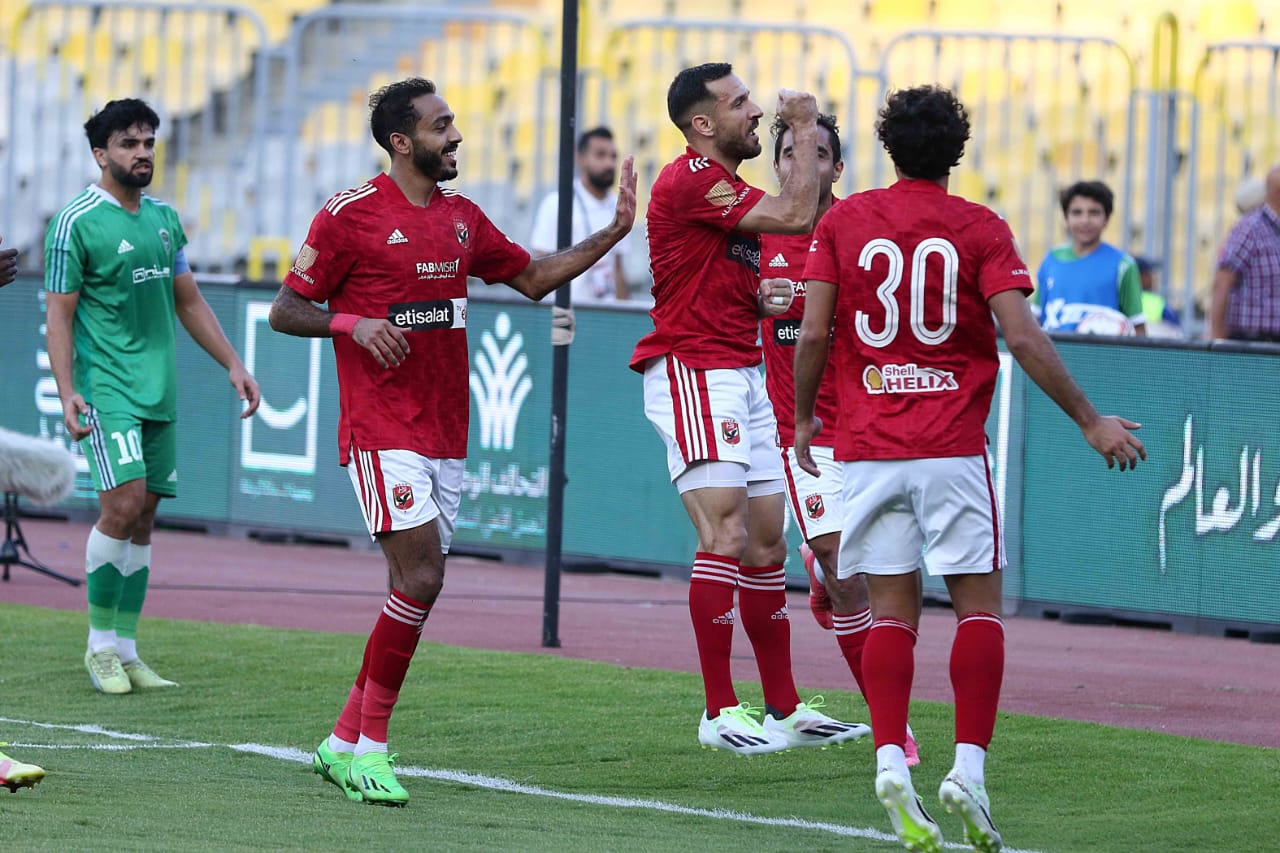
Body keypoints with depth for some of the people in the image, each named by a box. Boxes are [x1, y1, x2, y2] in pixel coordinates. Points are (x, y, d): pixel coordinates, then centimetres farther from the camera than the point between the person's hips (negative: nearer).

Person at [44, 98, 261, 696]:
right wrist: (66, 393, -18)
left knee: (143, 520, 6)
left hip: (159, 393, 7)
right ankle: (100, 644, -4)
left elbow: (188, 302, 22)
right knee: (123, 505, -17)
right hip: (107, 386, -7)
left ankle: (125, 652, 10)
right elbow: (59, 315, -9)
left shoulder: (164, 218, 14)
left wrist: (233, 365, 17)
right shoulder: (76, 223, -7)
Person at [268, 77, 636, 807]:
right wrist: (352, 322, -21)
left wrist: (614, 233, 14)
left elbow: (533, 278, 24)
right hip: (381, 432, -7)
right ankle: (370, 744, -9)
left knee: (420, 584, 6)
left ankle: (345, 744, 15)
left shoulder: (462, 218, 13)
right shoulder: (350, 215, -6)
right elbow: (285, 311, -3)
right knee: (423, 575, -17)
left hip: (446, 436, 7)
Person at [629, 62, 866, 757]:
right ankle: (719, 712, -14)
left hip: (743, 375, 10)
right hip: (692, 373, -10)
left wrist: (766, 298, 7)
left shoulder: (727, 186, 19)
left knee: (766, 546, 10)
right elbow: (796, 216, -21)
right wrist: (804, 130, -8)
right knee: (727, 537, -16)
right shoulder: (690, 180, -14)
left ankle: (785, 711, 15)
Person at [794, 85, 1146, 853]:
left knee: (892, 610, 5)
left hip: (867, 445, 2)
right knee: (979, 606, 4)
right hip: (953, 446, -2)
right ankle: (969, 770, -7)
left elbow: (813, 335, 0)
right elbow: (1023, 338, -9)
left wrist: (804, 418, 16)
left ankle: (891, 760, -10)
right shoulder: (980, 229, -1)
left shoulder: (844, 222, 4)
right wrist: (1091, 421, -3)